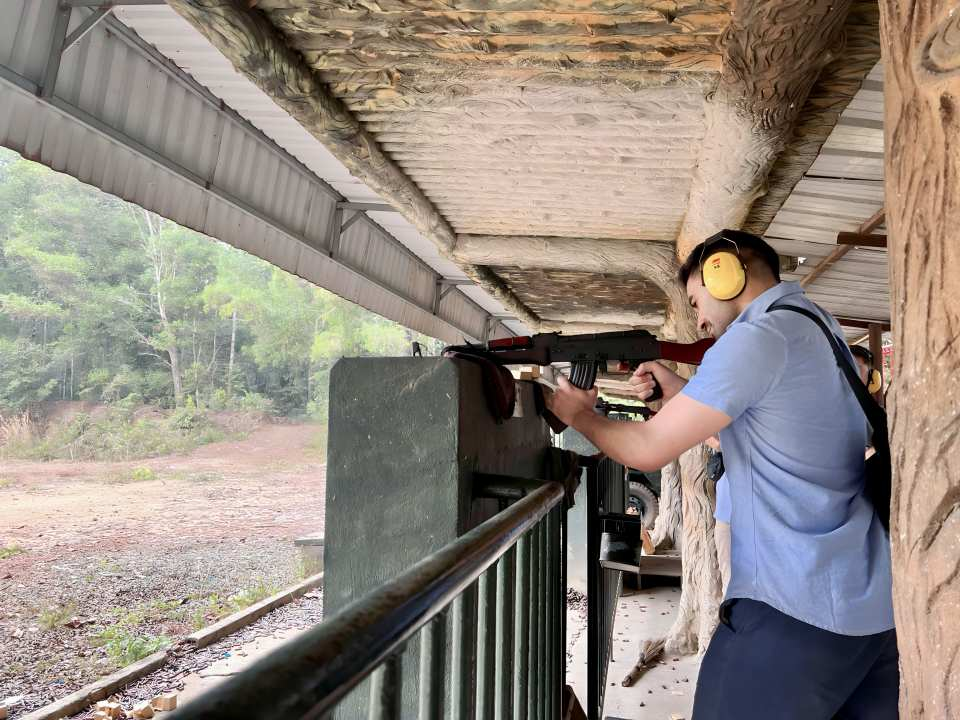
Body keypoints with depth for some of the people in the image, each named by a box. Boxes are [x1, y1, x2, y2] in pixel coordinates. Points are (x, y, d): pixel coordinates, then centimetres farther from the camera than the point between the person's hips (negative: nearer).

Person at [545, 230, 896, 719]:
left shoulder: (757, 337, -15)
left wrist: (579, 415, 5)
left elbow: (647, 449, -13)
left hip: (795, 607, -9)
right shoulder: (821, 330, 14)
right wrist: (672, 386, 12)